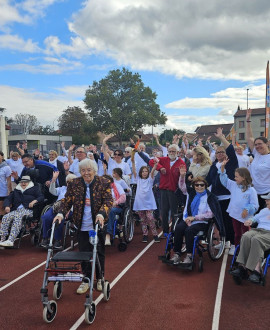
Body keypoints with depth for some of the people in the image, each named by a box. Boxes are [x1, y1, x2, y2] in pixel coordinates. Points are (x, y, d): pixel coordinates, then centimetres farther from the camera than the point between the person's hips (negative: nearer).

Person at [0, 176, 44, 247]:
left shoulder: (34, 189, 19)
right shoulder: (16, 191, 32)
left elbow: (41, 197, 7)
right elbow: (8, 199, 27)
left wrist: (35, 201, -14)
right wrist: (7, 206, 5)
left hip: (28, 210, -5)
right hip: (16, 210, 5)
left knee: (17, 217, -36)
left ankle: (11, 240, -47)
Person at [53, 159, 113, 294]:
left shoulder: (104, 183, -5)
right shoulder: (74, 184, 0)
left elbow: (108, 201, -10)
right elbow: (67, 201, 2)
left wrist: (101, 214, -26)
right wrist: (61, 213, -15)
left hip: (98, 225, -1)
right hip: (82, 226, 1)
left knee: (99, 252, 11)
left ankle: (100, 279, 30)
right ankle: (86, 280, 23)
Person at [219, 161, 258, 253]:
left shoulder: (251, 190, -17)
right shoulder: (233, 185, 2)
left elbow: (254, 205, -16)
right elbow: (224, 180, 10)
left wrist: (247, 209, -31)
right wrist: (222, 167, 1)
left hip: (245, 217, -5)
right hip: (235, 215, 5)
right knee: (237, 233, 21)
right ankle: (235, 247, 35)